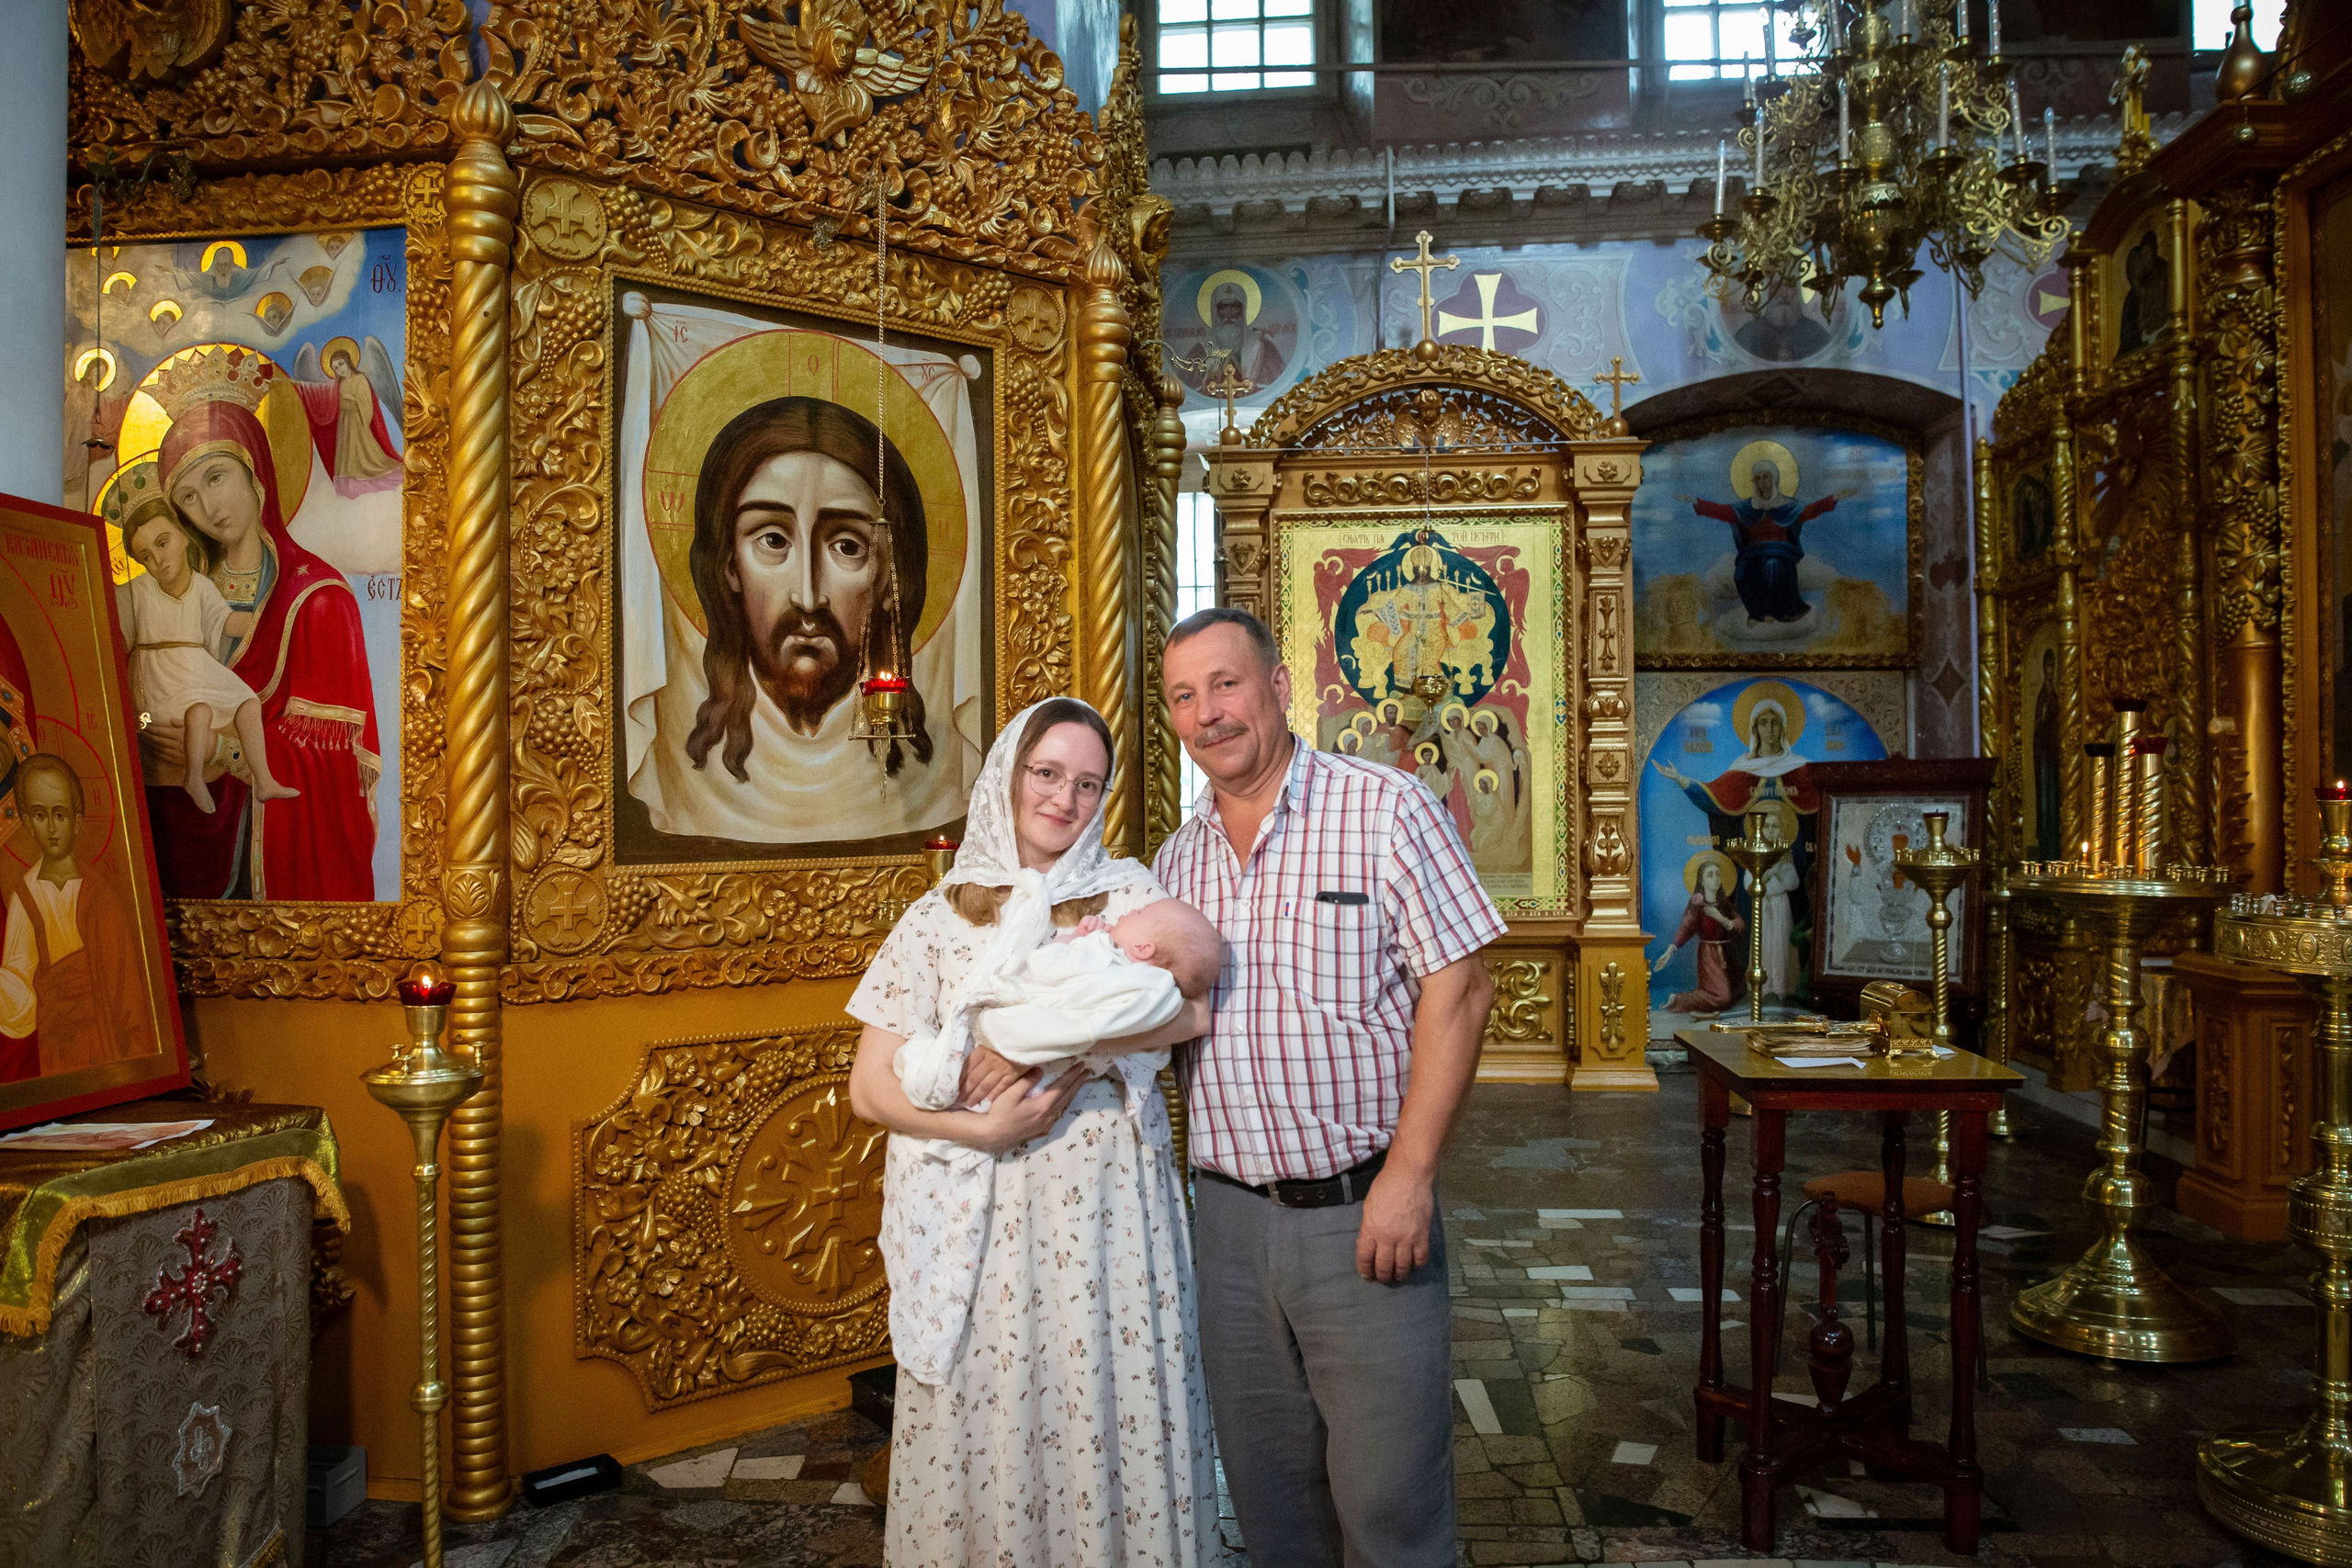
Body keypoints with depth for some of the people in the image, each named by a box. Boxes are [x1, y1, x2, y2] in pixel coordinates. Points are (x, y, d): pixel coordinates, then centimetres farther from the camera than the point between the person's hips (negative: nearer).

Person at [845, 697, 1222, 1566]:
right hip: (980, 1220, 0)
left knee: (1114, 1418, 5)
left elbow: (1192, 1010, -14)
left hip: (1107, 1208, 0)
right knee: (985, 1434, 6)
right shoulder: (938, 917, 5)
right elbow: (870, 1088, 1)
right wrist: (984, 1130, -14)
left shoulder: (1129, 892, 5)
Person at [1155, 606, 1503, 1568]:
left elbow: (1459, 989, -11)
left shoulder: (1385, 810, -6)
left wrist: (1409, 1174, -17)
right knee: (1267, 1487, 16)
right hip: (1227, 1214, 5)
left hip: (1362, 1209, -5)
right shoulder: (1179, 856, 10)